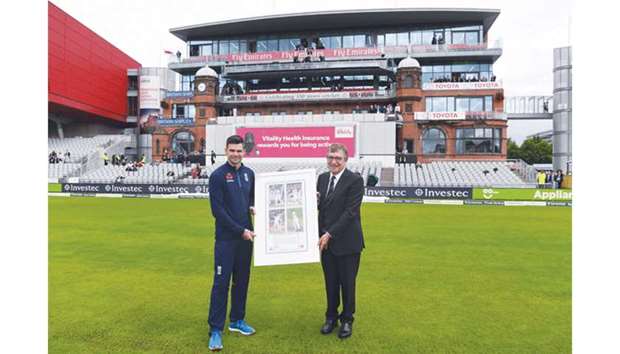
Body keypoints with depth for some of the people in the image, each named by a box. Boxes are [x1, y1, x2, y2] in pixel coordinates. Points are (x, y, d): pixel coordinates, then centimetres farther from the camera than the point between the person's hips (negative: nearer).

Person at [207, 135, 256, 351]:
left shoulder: (249, 173, 7)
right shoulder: (218, 175, -8)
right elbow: (217, 210, -12)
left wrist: (253, 207, -4)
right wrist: (240, 230, -14)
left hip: (246, 236, 5)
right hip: (226, 238, -5)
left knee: (242, 281, 14)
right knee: (221, 283, -2)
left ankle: (237, 321, 29)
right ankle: (215, 330, 9)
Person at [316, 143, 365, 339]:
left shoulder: (355, 180, -13)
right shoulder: (322, 178, 7)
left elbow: (350, 212, -18)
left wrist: (330, 234, -20)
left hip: (346, 242, -5)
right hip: (325, 240, 5)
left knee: (347, 283, 11)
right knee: (330, 282, 16)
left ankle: (347, 320, 30)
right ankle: (331, 317, 34)